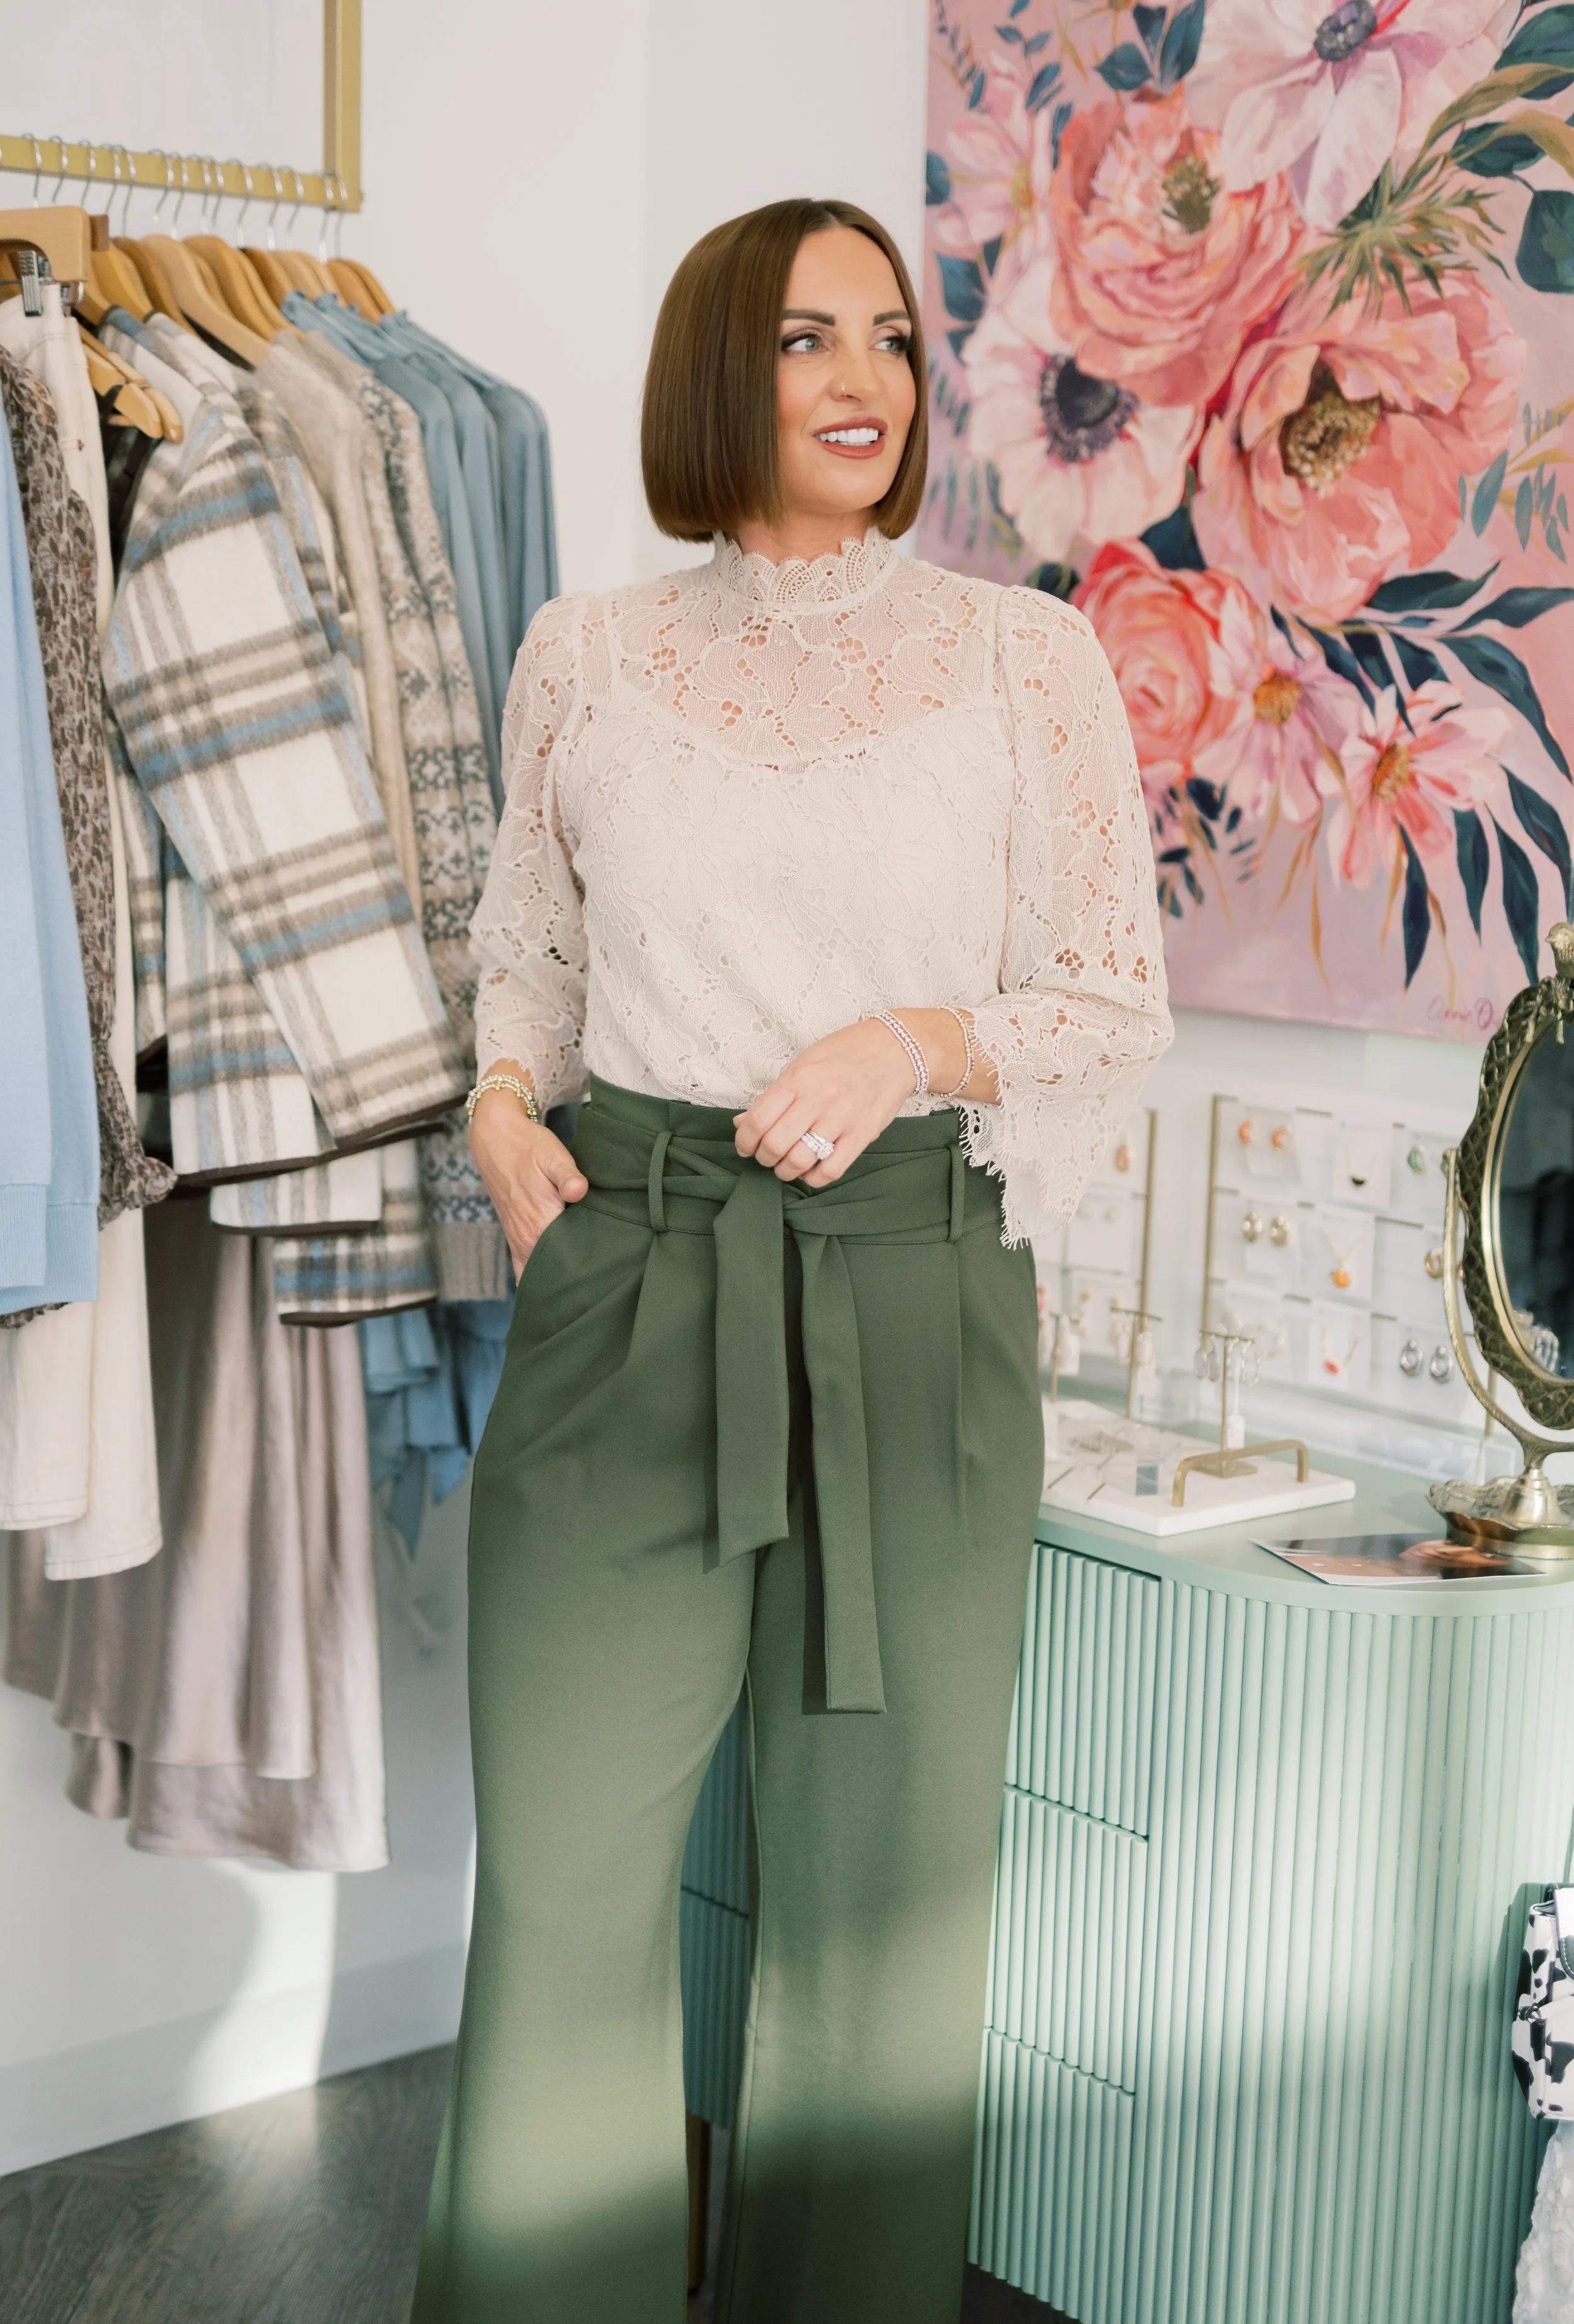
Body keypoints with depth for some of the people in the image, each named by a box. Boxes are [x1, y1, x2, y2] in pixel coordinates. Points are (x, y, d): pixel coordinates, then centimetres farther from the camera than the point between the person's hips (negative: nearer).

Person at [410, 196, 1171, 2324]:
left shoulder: (1027, 657, 3)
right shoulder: (587, 656, 8)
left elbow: (1119, 1006, 4)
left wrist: (919, 1041, -13)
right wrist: (504, 1100, 0)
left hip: (913, 1288, -1)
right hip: (626, 1274, 1)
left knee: (878, 1866, 9)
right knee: (564, 1866, 4)